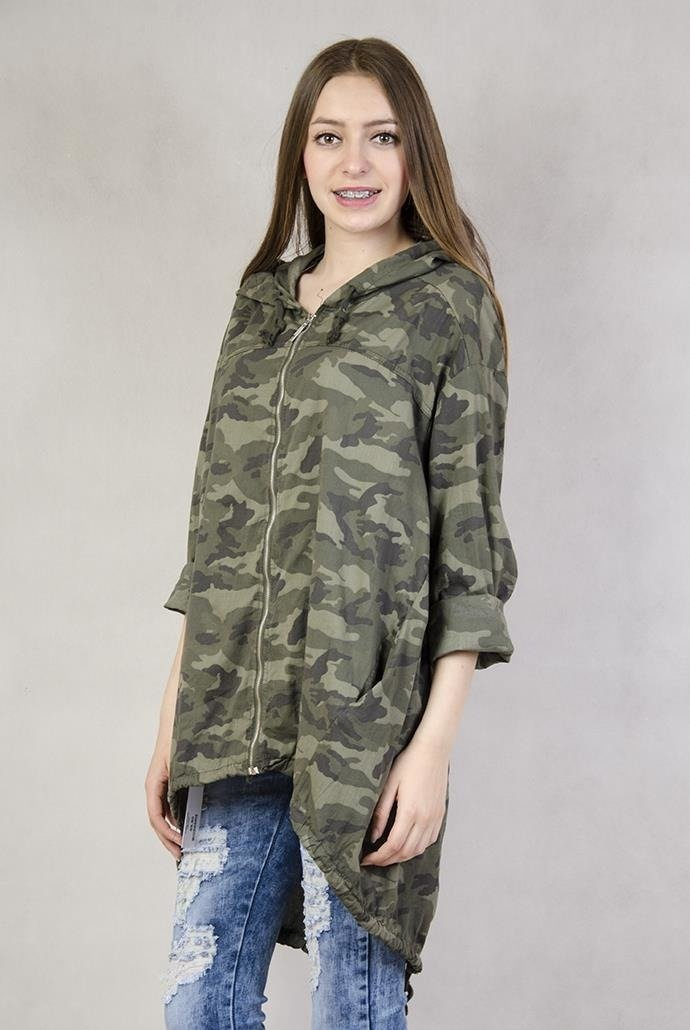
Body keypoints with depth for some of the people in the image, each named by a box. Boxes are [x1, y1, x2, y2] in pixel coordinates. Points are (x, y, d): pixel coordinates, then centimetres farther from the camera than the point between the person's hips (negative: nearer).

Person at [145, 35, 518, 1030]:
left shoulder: (447, 304, 0)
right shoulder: (262, 303, 15)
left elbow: (468, 528, -6)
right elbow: (218, 516, 14)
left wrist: (435, 740, -13)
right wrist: (174, 722, 11)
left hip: (367, 710, -5)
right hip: (237, 708, 5)